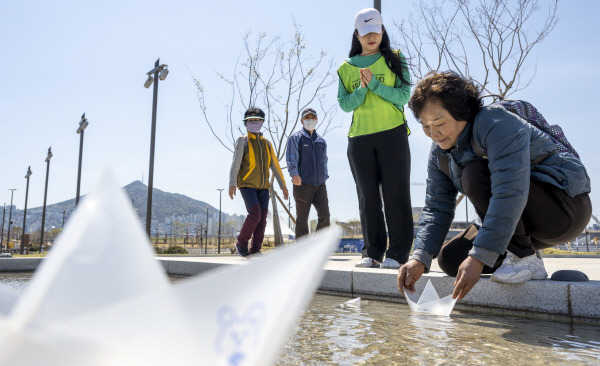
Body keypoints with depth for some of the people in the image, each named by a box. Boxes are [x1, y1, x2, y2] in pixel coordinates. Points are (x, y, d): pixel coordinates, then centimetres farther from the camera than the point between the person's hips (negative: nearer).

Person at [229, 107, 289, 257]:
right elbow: (235, 163, -11)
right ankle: (241, 243, 0)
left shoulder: (266, 143, 12)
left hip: (263, 186, 5)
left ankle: (255, 250, 7)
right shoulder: (242, 141, -2)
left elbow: (275, 165, 14)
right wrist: (232, 184, -22)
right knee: (255, 214, -18)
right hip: (247, 185, -5)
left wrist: (283, 185, 10)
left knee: (262, 217, -1)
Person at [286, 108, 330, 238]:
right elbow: (291, 158, -9)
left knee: (325, 215, -4)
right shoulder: (295, 138, 5)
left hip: (320, 185, 4)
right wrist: (294, 174, -25)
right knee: (302, 218, 0)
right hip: (303, 185, -4)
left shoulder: (322, 141, 21)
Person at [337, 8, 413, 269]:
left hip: (393, 135, -2)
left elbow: (404, 95, -2)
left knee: (395, 195, -5)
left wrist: (374, 83, -12)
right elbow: (344, 105, 6)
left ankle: (397, 253, 2)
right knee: (368, 197, 3)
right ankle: (373, 253, 11)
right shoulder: (346, 68, 13)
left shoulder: (395, 59, 9)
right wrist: (362, 89, -10)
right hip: (359, 139, 2)